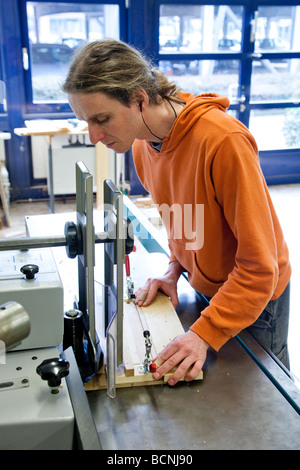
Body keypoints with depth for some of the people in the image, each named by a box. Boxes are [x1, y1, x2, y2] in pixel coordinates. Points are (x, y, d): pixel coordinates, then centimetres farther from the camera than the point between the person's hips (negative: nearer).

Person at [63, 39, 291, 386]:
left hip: (255, 294, -6)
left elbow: (259, 265, -31)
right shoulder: (142, 142, -9)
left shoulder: (223, 140, -34)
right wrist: (175, 268, -4)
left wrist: (204, 333, -33)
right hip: (205, 289, 6)